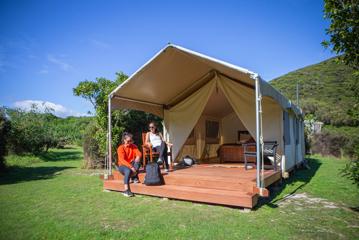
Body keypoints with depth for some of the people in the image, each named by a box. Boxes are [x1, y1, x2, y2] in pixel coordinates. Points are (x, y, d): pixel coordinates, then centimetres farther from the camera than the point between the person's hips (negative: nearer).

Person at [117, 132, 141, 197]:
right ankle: (126, 190, -32)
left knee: (137, 160, -29)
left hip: (131, 164, 4)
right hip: (122, 166, -3)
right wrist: (131, 167, -36)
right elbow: (122, 160, -24)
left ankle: (134, 177, -15)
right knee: (128, 170, -38)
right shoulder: (120, 148, -13)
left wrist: (138, 157, -39)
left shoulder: (133, 146, 1)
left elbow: (139, 153, -13)